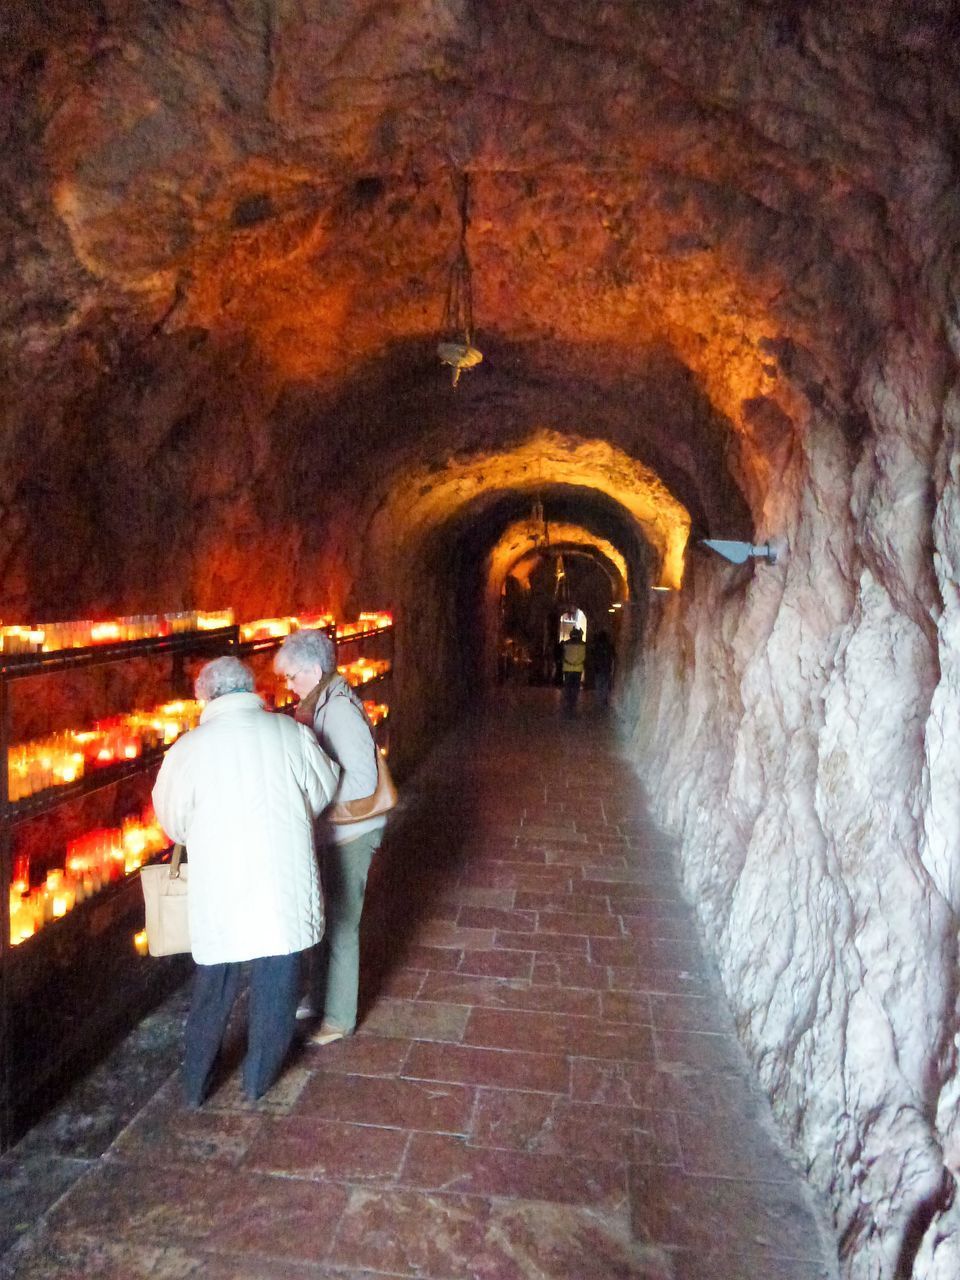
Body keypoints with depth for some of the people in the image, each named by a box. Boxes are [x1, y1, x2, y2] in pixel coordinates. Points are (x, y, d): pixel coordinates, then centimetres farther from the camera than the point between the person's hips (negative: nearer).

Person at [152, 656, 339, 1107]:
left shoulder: (191, 747, -10)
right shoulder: (291, 733, -8)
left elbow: (173, 820, 3)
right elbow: (322, 795, 6)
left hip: (220, 889, 0)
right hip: (285, 884, 0)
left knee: (213, 989, 19)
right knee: (276, 986, 18)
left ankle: (196, 1085, 35)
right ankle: (258, 1079, 34)